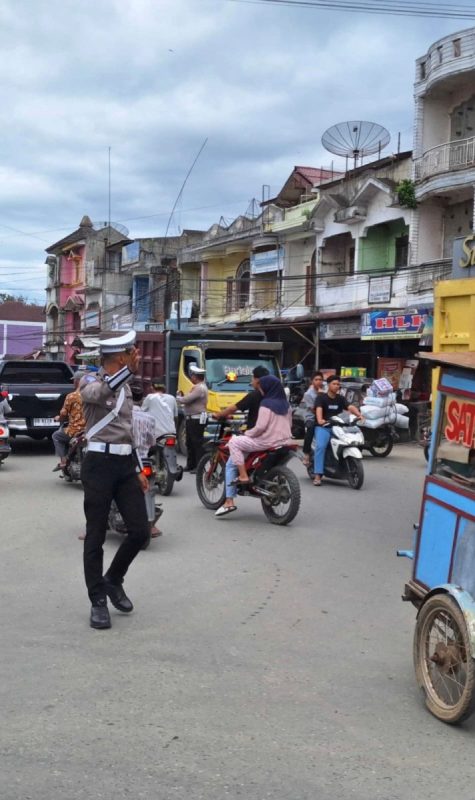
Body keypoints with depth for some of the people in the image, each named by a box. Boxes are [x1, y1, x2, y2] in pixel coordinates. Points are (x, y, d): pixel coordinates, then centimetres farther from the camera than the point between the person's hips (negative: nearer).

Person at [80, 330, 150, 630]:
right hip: (100, 464, -6)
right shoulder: (91, 381, -5)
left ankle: (114, 580, 26)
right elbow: (97, 393, -31)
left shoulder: (125, 386, 17)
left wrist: (139, 470, 18)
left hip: (126, 464, 7)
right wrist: (129, 370, -38)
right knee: (96, 536, 1)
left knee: (140, 531, 3)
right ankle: (98, 600, 13)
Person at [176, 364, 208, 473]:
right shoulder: (198, 387, 18)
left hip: (197, 419, -11)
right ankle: (191, 465, 21)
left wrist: (177, 399, -3)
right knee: (190, 443, 14)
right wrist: (181, 398, 3)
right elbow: (189, 399, 18)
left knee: (197, 443, -7)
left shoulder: (200, 388, -17)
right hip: (192, 419, 11)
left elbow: (186, 400, -21)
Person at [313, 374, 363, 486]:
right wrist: (320, 420, -42)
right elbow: (319, 409, -20)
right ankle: (317, 475, -31)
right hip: (323, 427, -5)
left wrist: (358, 414, -24)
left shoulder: (340, 399, 15)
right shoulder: (321, 397, 0)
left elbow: (350, 407, -2)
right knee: (321, 446, -29)